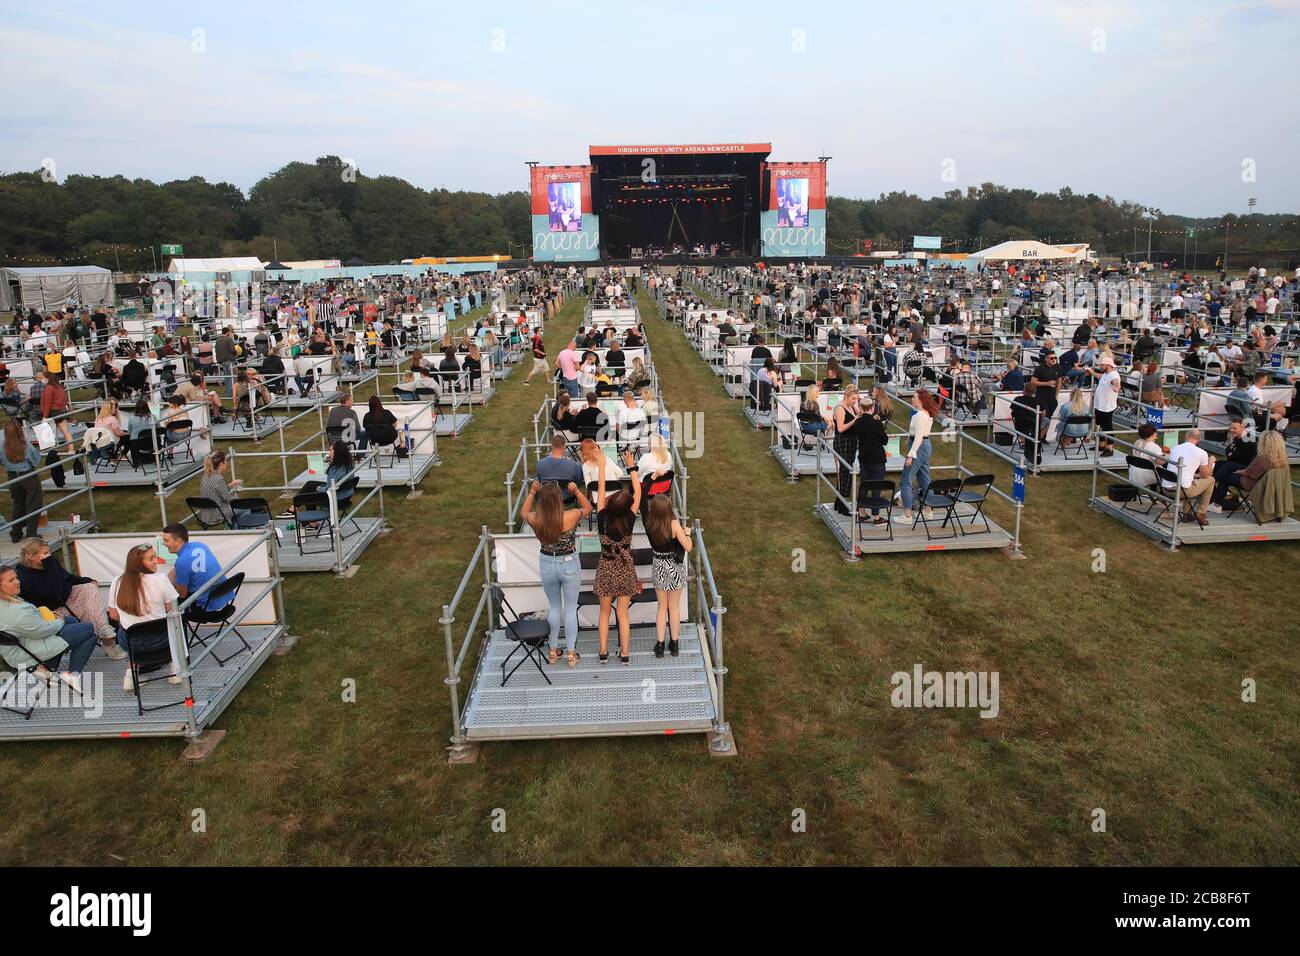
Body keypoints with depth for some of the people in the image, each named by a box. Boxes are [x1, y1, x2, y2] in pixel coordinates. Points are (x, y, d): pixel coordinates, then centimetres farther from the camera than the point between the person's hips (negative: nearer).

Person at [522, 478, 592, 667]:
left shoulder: (535, 520, -17)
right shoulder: (570, 516, -23)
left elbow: (524, 512, 9)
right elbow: (588, 508, 0)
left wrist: (532, 491, 6)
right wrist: (577, 491, -8)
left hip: (547, 565, 2)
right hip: (569, 565, -2)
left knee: (554, 606, 21)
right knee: (571, 608, 12)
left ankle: (553, 650, 30)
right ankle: (571, 653, 19)